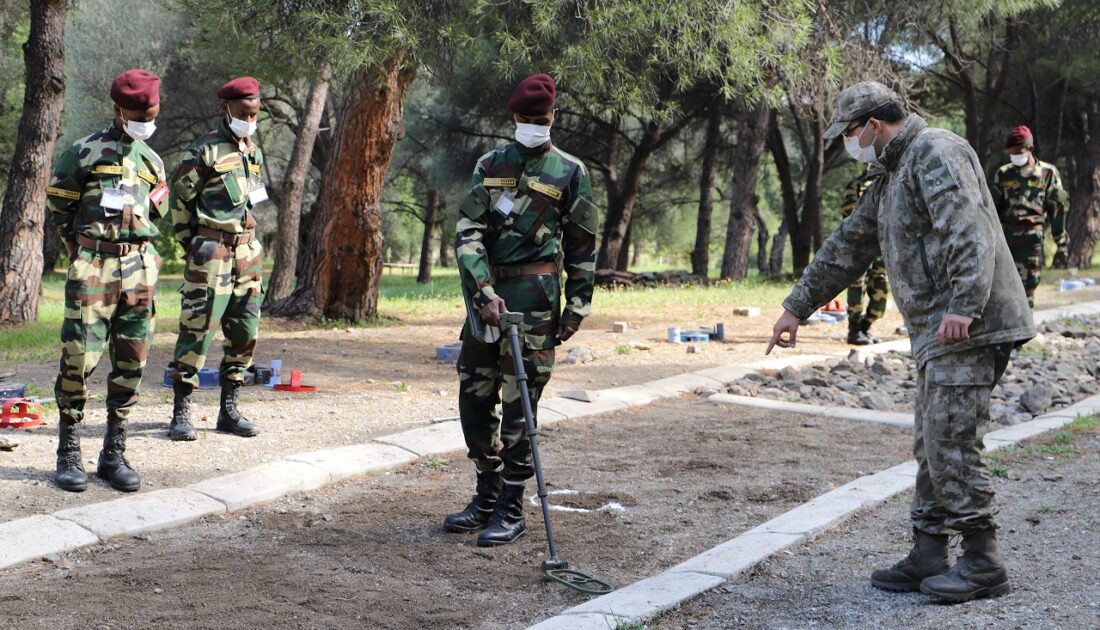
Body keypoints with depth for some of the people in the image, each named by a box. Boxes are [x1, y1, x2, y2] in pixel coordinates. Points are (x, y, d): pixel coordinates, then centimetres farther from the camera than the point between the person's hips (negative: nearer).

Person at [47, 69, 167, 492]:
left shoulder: (152, 160, 15)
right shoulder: (85, 152, -1)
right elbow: (57, 205, 4)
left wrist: (137, 250, 10)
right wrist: (80, 248, 7)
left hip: (139, 267, 5)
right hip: (92, 266, -5)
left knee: (131, 362, 4)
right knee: (80, 357, -6)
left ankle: (114, 454, 13)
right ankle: (69, 454, 4)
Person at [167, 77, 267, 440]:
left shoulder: (255, 152, 15)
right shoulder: (205, 151, -7)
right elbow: (179, 196, -4)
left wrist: (247, 240, 17)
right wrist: (191, 243, -2)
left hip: (247, 250, 7)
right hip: (212, 252, -7)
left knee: (245, 332, 8)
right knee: (198, 330, -8)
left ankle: (229, 410, 17)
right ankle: (181, 413, -1)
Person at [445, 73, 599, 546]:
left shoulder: (570, 173, 2)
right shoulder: (490, 165, 9)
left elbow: (582, 248, 5)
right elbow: (467, 231, 0)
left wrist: (576, 307, 1)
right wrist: (483, 290, -12)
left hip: (533, 298, -4)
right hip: (485, 294, 5)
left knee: (519, 404, -4)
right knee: (473, 398, 9)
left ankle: (511, 510, 7)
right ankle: (487, 497, 25)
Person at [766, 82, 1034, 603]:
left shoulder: (935, 153, -9)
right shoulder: (893, 175, 23)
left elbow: (970, 233, -22)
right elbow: (846, 247, 28)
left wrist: (963, 307, -31)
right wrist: (797, 307, 29)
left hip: (967, 328, -10)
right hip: (936, 332, 10)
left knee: (951, 442, -9)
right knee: (931, 446, 11)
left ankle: (982, 562, 0)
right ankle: (928, 558, 17)